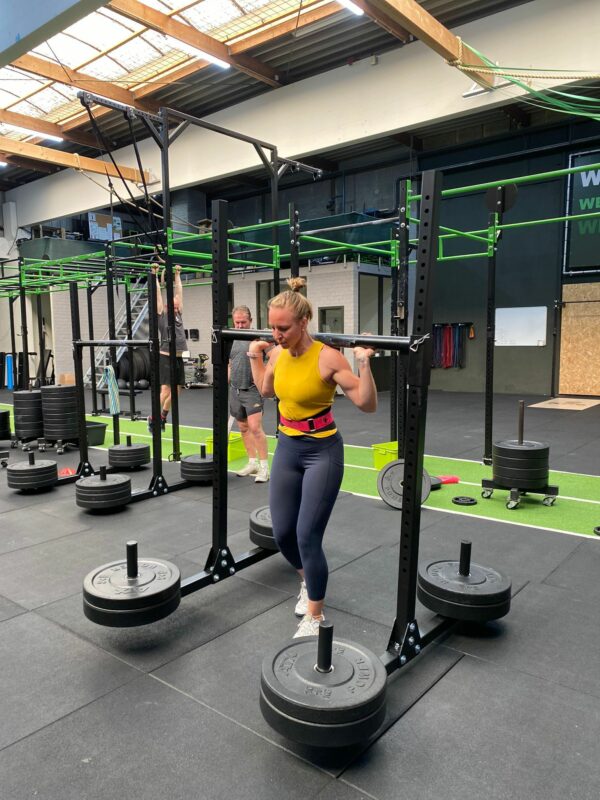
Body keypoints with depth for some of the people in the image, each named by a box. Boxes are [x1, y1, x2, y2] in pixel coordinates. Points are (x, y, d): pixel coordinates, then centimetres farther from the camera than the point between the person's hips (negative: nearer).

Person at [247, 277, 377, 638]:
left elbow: (368, 404, -18)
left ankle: (315, 616, 15)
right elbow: (266, 390, 21)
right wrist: (255, 357, 13)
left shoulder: (328, 357, -19)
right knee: (282, 533, 11)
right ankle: (309, 583, 42)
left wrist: (365, 363, -29)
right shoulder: (278, 354, 0)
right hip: (287, 449, 6)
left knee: (307, 537, -6)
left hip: (322, 451, -6)